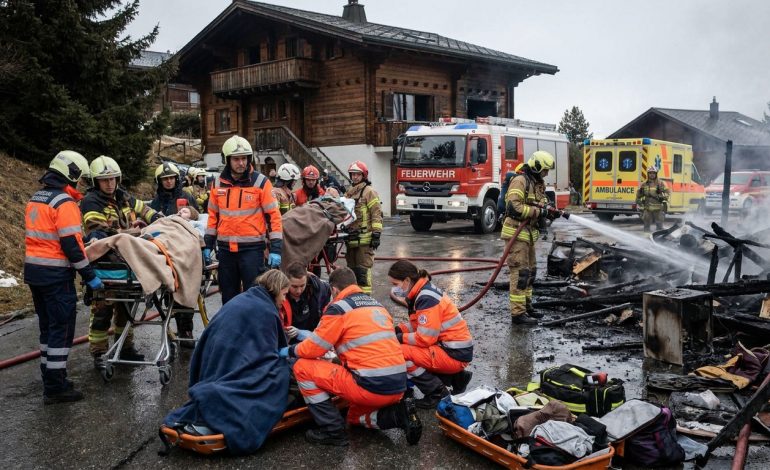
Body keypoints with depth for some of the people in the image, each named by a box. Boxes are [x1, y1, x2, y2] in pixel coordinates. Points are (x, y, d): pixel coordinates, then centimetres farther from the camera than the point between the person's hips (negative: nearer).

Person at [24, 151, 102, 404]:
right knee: (62, 329, -2)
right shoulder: (64, 202, -16)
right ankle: (55, 388, 2)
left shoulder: (35, 199, 12)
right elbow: (71, 244, -20)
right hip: (55, 275, -9)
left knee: (47, 326, 17)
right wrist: (89, 275, -15)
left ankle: (51, 378, 26)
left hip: (33, 269, 9)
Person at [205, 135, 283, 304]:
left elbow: (274, 216, -7)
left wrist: (276, 249, -12)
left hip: (252, 248, -4)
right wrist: (208, 245, 14)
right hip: (225, 249, 4)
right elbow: (213, 215, 16)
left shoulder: (261, 182, -6)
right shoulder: (219, 183, 7)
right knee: (228, 297, 14)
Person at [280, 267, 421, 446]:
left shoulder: (339, 308, -4)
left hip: (371, 387, -8)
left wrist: (289, 351, 20)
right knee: (356, 416, 36)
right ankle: (398, 414, 8)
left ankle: (333, 431, 5)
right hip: (398, 387, 8)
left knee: (303, 367, 4)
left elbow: (314, 348, 0)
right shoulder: (378, 305, 18)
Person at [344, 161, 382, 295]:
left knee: (363, 268, -9)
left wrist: (376, 234, -16)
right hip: (351, 237, 8)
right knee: (352, 267, 15)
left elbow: (376, 214, -11)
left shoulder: (369, 191, -6)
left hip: (364, 238, -8)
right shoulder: (349, 193, 18)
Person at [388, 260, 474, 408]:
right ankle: (456, 378, 16)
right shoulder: (421, 292, 8)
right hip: (445, 345, 10)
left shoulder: (427, 298, -21)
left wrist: (399, 338, -9)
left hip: (456, 354, -10)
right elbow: (418, 325, 17)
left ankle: (438, 394, -5)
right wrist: (398, 330, 2)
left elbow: (425, 338, -22)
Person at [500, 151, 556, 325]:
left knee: (530, 271, 16)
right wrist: (537, 212, -21)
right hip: (516, 233, -10)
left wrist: (548, 211, 1)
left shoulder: (538, 184, 16)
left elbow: (539, 206, 22)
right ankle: (518, 313, -8)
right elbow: (513, 207, -24)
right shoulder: (520, 181, -14)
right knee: (520, 273, -10)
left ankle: (526, 306, 27)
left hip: (528, 234, 10)